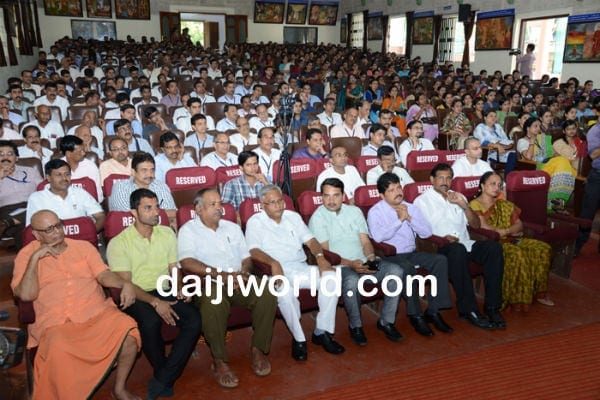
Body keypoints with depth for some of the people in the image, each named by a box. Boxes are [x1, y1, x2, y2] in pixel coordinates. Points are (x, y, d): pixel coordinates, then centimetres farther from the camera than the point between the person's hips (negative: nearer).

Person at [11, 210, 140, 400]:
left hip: (96, 313, 2)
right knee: (59, 352, -35)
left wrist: (125, 284, -18)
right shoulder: (26, 255, 10)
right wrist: (35, 258, -7)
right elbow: (26, 295, -3)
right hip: (56, 322, -2)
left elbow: (104, 275, 3)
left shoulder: (83, 246, 14)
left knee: (128, 329, -24)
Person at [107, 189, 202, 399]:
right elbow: (125, 284, -11)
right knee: (150, 321, -36)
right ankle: (167, 377, -9)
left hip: (165, 291, 4)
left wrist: (180, 288, -12)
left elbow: (174, 269, 11)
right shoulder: (118, 243, -5)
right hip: (135, 296, -3)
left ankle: (162, 379, -13)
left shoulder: (167, 233, 8)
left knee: (194, 319, -24)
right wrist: (155, 302, -24)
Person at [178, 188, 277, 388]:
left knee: (267, 293, -23)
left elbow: (246, 258, 18)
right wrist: (220, 274, -22)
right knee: (214, 300, -39)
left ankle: (258, 349, -6)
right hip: (208, 282, -4)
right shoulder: (188, 230, 3)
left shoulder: (233, 227, 20)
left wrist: (244, 272, -6)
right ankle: (219, 361, -20)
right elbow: (187, 262, -14)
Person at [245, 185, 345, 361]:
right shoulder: (255, 222, 4)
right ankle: (298, 339, -17)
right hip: (277, 271, -4)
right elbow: (254, 250, -11)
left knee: (330, 276, -21)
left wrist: (320, 256, -10)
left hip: (301, 268, 5)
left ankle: (322, 332, -12)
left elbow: (310, 240, 11)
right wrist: (273, 263, -30)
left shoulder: (293, 216, 18)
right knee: (284, 290, -37)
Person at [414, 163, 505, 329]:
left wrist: (463, 205, 0)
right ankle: (468, 309, -29)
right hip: (439, 248, -5)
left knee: (494, 247, -23)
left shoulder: (458, 197, 22)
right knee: (457, 249, -38)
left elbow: (476, 224, 16)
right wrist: (442, 238, -21)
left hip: (465, 244, 5)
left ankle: (492, 306, -20)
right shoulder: (422, 200, 6)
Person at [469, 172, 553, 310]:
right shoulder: (475, 204, -3)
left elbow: (519, 225, 13)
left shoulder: (504, 205, 20)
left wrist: (505, 231, -11)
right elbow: (483, 227, -17)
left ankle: (538, 292, -5)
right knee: (518, 254, -33)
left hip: (510, 240, 8)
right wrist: (510, 231, -5)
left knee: (543, 248, -11)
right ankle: (516, 299, -22)